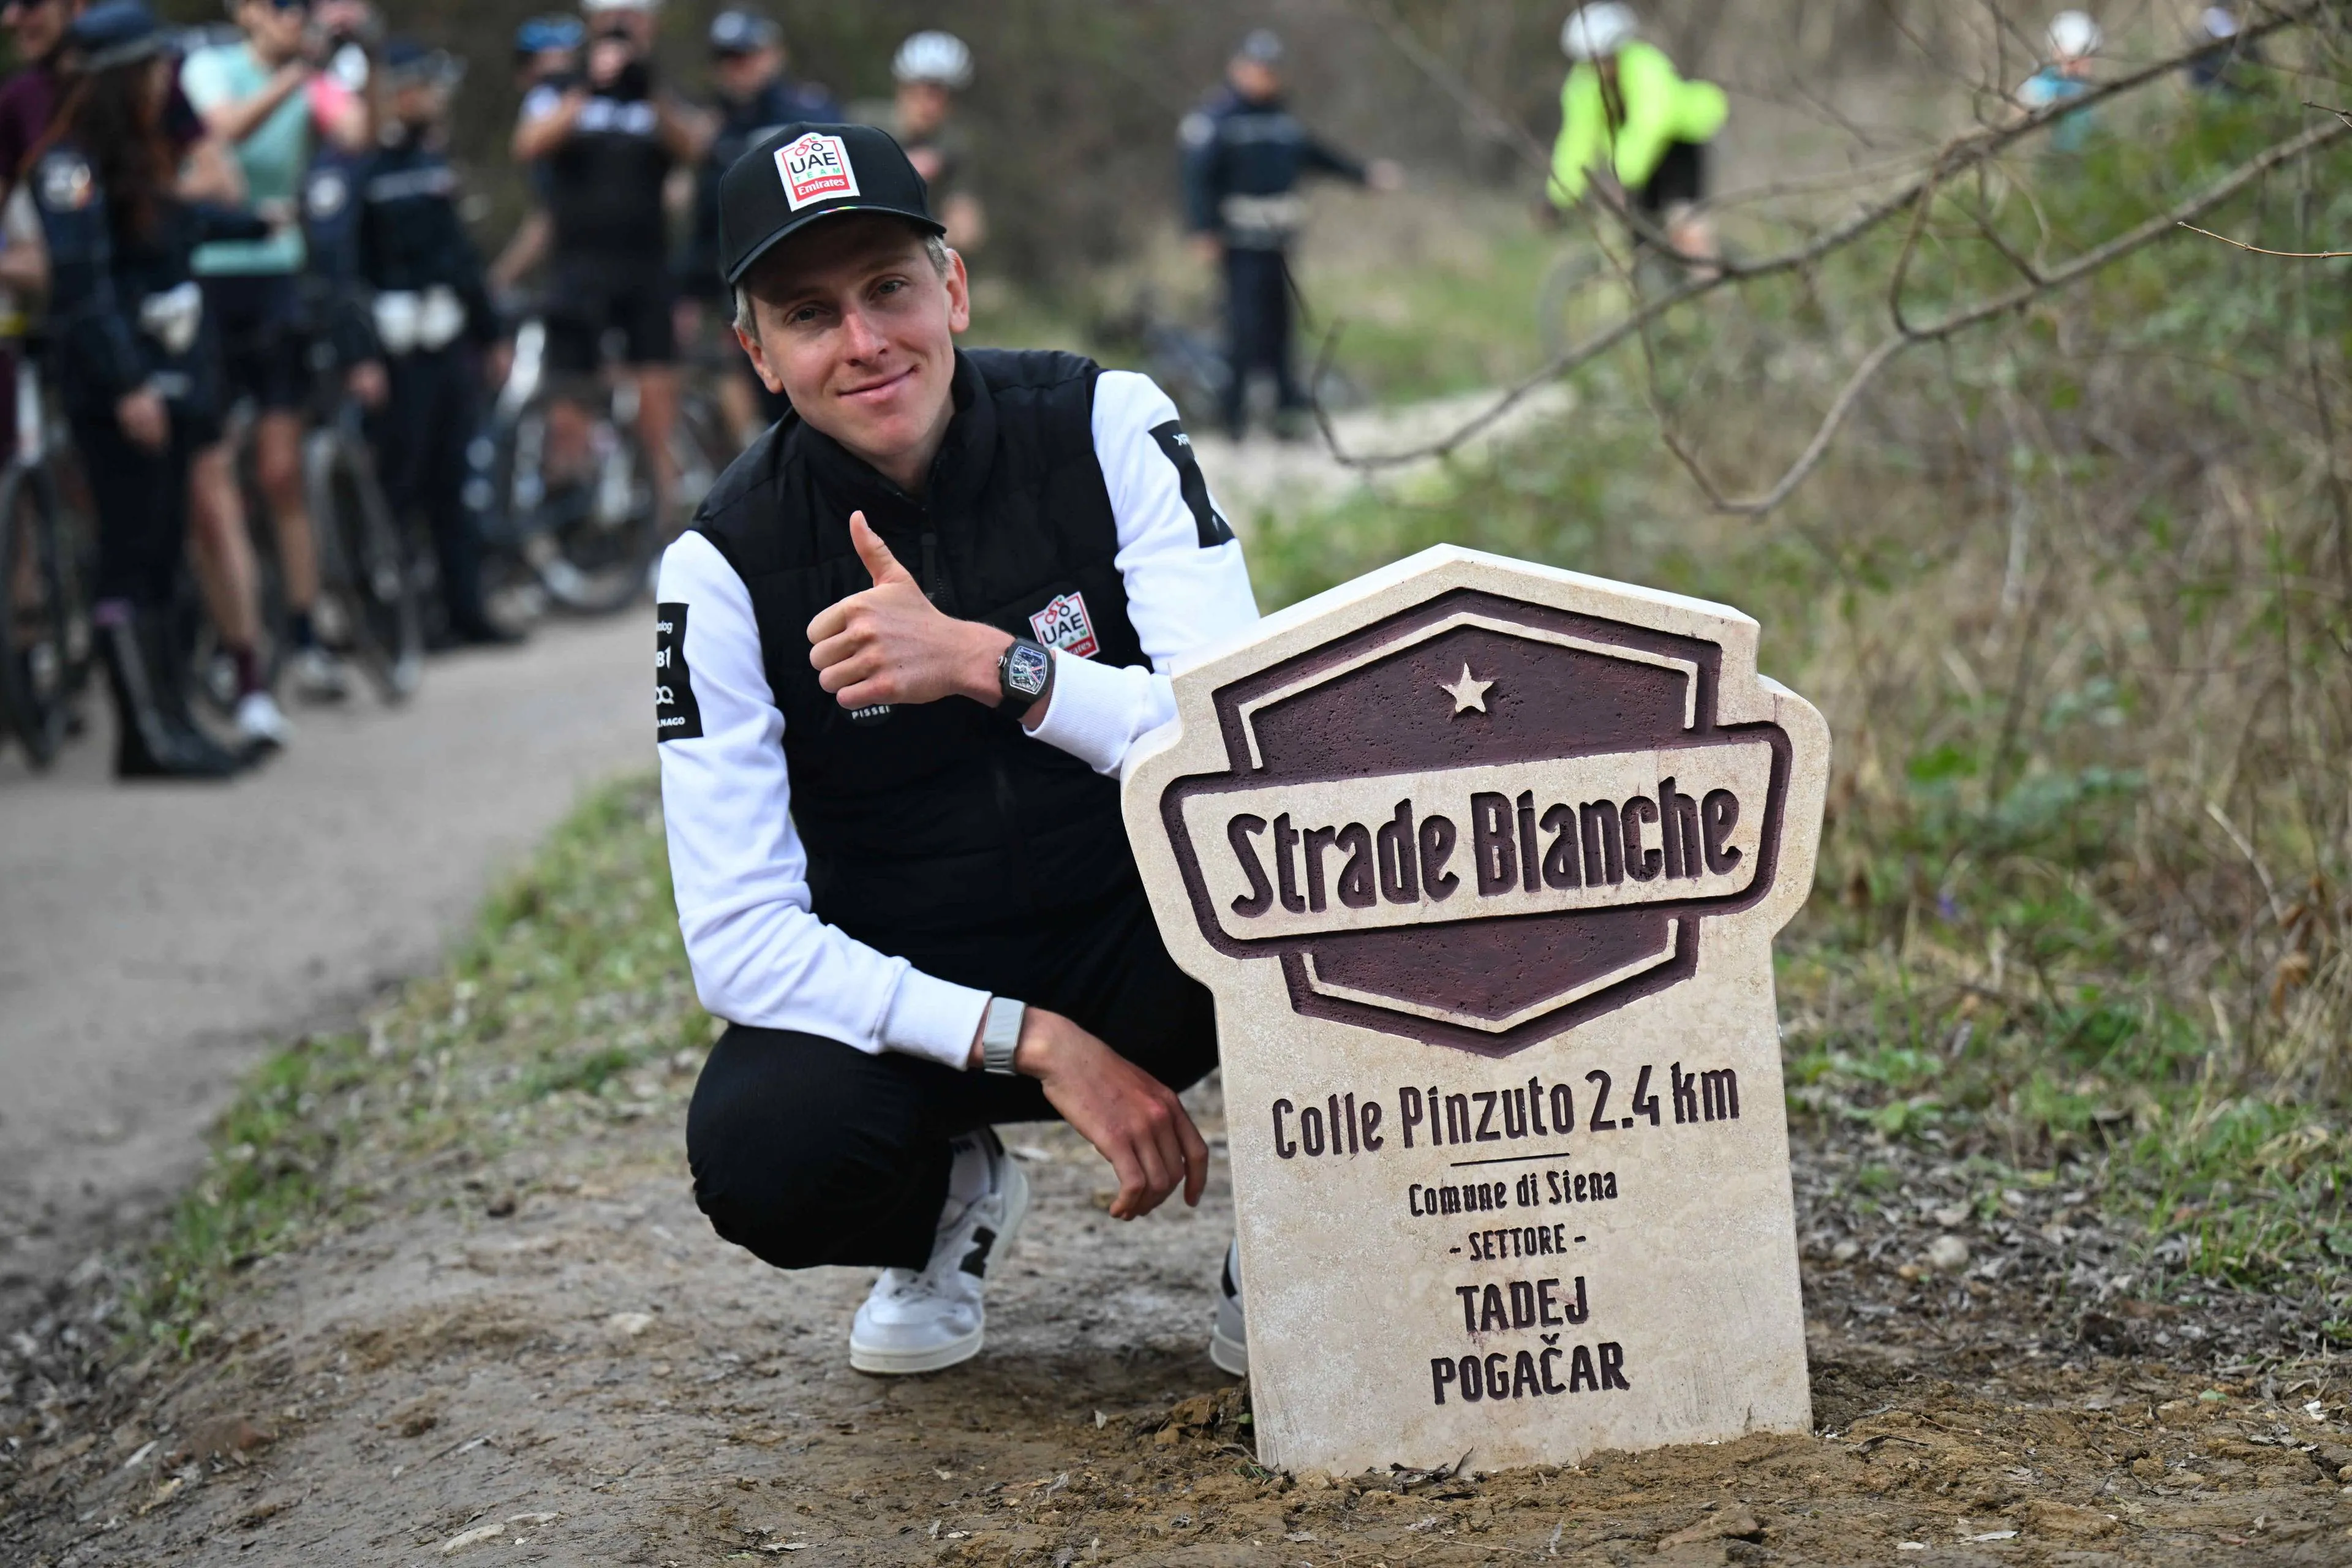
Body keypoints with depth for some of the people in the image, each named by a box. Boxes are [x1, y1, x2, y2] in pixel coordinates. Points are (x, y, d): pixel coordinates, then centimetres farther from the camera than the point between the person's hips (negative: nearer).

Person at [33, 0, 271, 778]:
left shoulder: (139, 155, 16)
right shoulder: (70, 163, -13)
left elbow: (178, 221, 34)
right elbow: (82, 282, -19)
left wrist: (255, 224, 47)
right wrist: (128, 384, -23)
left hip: (166, 383, 9)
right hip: (119, 389, -9)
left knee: (161, 558, 9)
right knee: (131, 559, -7)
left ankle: (171, 725, 12)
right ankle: (149, 736, -6)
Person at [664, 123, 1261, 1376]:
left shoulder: (1104, 427, -11)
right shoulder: (726, 566, -11)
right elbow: (739, 938, -16)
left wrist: (990, 663, -34)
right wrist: (1036, 1044, -27)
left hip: (1149, 954, 0)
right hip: (905, 996, 0)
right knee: (751, 1148, -32)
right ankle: (949, 1199, 7)